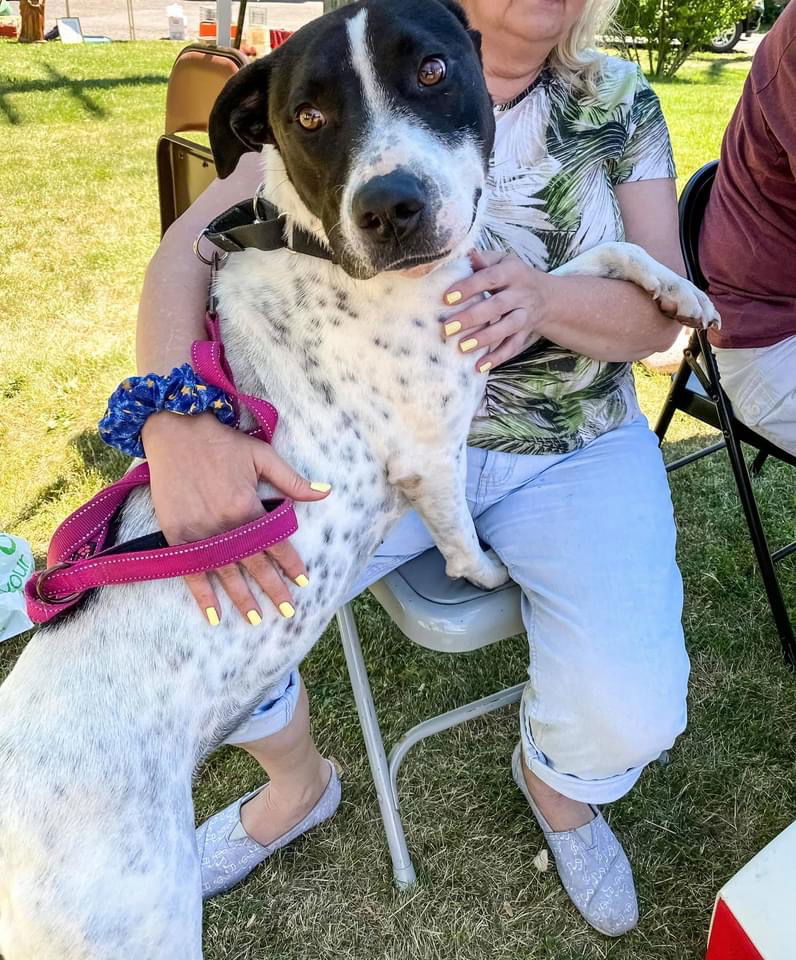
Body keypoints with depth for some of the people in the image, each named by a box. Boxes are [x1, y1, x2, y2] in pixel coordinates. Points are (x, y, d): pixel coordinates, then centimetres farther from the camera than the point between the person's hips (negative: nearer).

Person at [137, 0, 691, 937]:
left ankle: (554, 781, 22)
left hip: (574, 448, 1)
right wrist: (178, 425, -37)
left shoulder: (619, 102, 1)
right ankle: (298, 786, 19)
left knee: (627, 717, -20)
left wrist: (548, 299, -29)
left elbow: (658, 312, -4)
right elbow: (191, 244, -16)